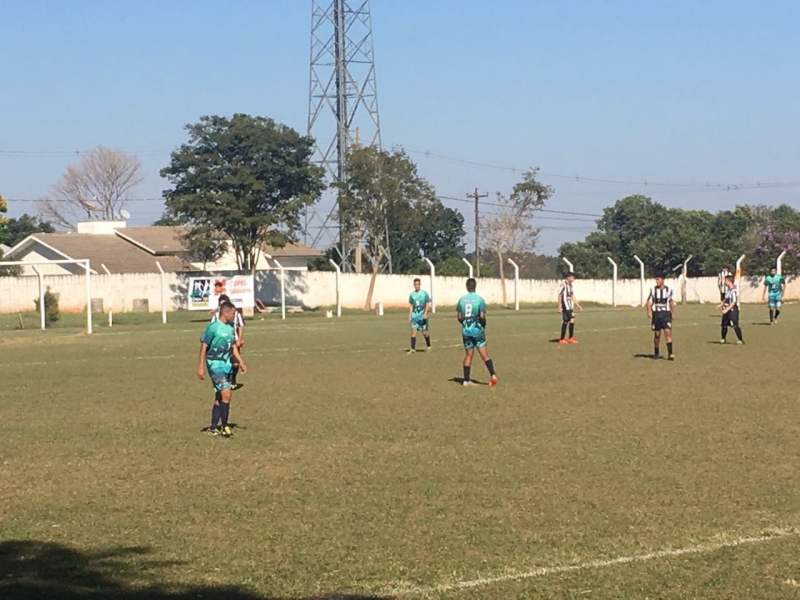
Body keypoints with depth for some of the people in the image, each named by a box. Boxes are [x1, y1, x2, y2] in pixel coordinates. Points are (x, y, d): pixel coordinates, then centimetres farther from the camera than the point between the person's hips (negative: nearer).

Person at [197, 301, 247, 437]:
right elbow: (204, 346, -11)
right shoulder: (213, 327, -14)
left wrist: (241, 362, 10)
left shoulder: (230, 328, 9)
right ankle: (224, 426, -8)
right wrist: (201, 367, -12)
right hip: (215, 366, -8)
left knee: (220, 397, 12)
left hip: (227, 365, 8)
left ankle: (213, 428, 20)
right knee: (226, 394, -16)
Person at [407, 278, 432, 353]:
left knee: (424, 332, 2)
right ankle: (412, 349, -10)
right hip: (415, 316, 3)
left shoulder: (424, 293, -1)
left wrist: (425, 313, -13)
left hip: (422, 316, -3)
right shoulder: (412, 294, 9)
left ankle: (428, 346, 25)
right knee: (413, 331, -9)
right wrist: (409, 316, 9)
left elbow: (427, 304, 0)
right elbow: (411, 306, 14)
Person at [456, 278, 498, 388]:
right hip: (477, 329, -3)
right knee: (484, 354, -1)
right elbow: (482, 316, -14)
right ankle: (493, 374, -15)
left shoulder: (462, 299, 2)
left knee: (469, 354, 12)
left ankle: (466, 380, 11)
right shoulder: (479, 299, -8)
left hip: (466, 330, 3)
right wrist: (483, 325, 5)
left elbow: (458, 316, 3)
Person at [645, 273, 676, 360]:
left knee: (668, 332, -14)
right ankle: (656, 353, 20)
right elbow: (649, 302, 1)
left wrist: (673, 313, 16)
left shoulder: (668, 290, 3)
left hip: (666, 313, -1)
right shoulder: (653, 290, 1)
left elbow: (671, 302, 15)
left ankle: (670, 353, -18)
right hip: (656, 313, 1)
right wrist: (649, 311, -15)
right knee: (657, 334, 6)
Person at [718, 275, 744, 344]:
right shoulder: (727, 290, 10)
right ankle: (723, 339, 31)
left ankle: (740, 340, -7)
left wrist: (726, 309, -26)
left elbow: (733, 302, -23)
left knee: (735, 326, -12)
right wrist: (721, 304, 16)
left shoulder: (733, 291, -19)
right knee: (724, 325, 15)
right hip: (727, 310, 9)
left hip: (733, 310, -9)